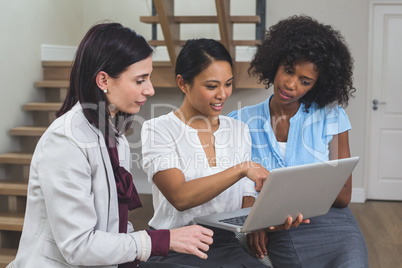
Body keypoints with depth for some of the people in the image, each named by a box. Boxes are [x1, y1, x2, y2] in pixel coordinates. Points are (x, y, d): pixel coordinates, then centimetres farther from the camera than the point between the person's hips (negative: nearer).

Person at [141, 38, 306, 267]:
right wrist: (242, 168, -23)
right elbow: (180, 197, -18)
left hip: (226, 244, 5)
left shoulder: (239, 131, 12)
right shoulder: (158, 130, -4)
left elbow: (247, 202, 8)